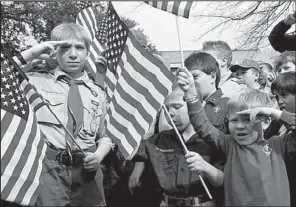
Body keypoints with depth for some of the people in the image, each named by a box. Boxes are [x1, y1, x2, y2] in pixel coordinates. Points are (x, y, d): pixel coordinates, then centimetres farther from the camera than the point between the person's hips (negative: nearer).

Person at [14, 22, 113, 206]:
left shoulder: (97, 93, 12)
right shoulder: (38, 82, 5)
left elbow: (105, 136, 17)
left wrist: (98, 155, -3)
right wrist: (31, 54, -7)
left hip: (87, 171, 3)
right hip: (49, 168, -2)